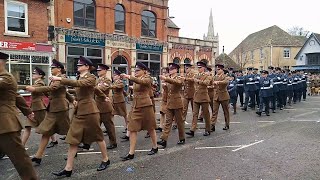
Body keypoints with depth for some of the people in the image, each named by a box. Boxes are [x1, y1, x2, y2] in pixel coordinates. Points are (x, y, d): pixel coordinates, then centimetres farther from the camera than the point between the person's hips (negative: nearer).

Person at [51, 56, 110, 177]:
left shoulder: (91, 78, -10)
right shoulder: (80, 78, 14)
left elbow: (77, 83, -28)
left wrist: (60, 79, -29)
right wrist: (77, 101, 14)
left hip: (89, 111, -8)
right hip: (79, 112, 8)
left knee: (98, 137, 6)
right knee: (73, 140, 3)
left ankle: (105, 160, 26)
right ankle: (68, 169, 10)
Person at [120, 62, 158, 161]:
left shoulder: (147, 78, -8)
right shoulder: (136, 80, 13)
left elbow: (141, 81, -31)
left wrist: (128, 77, -40)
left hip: (145, 105, -6)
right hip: (135, 106, 7)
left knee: (150, 128, 9)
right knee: (132, 129, 0)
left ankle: (155, 147, 29)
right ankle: (131, 153, 5)